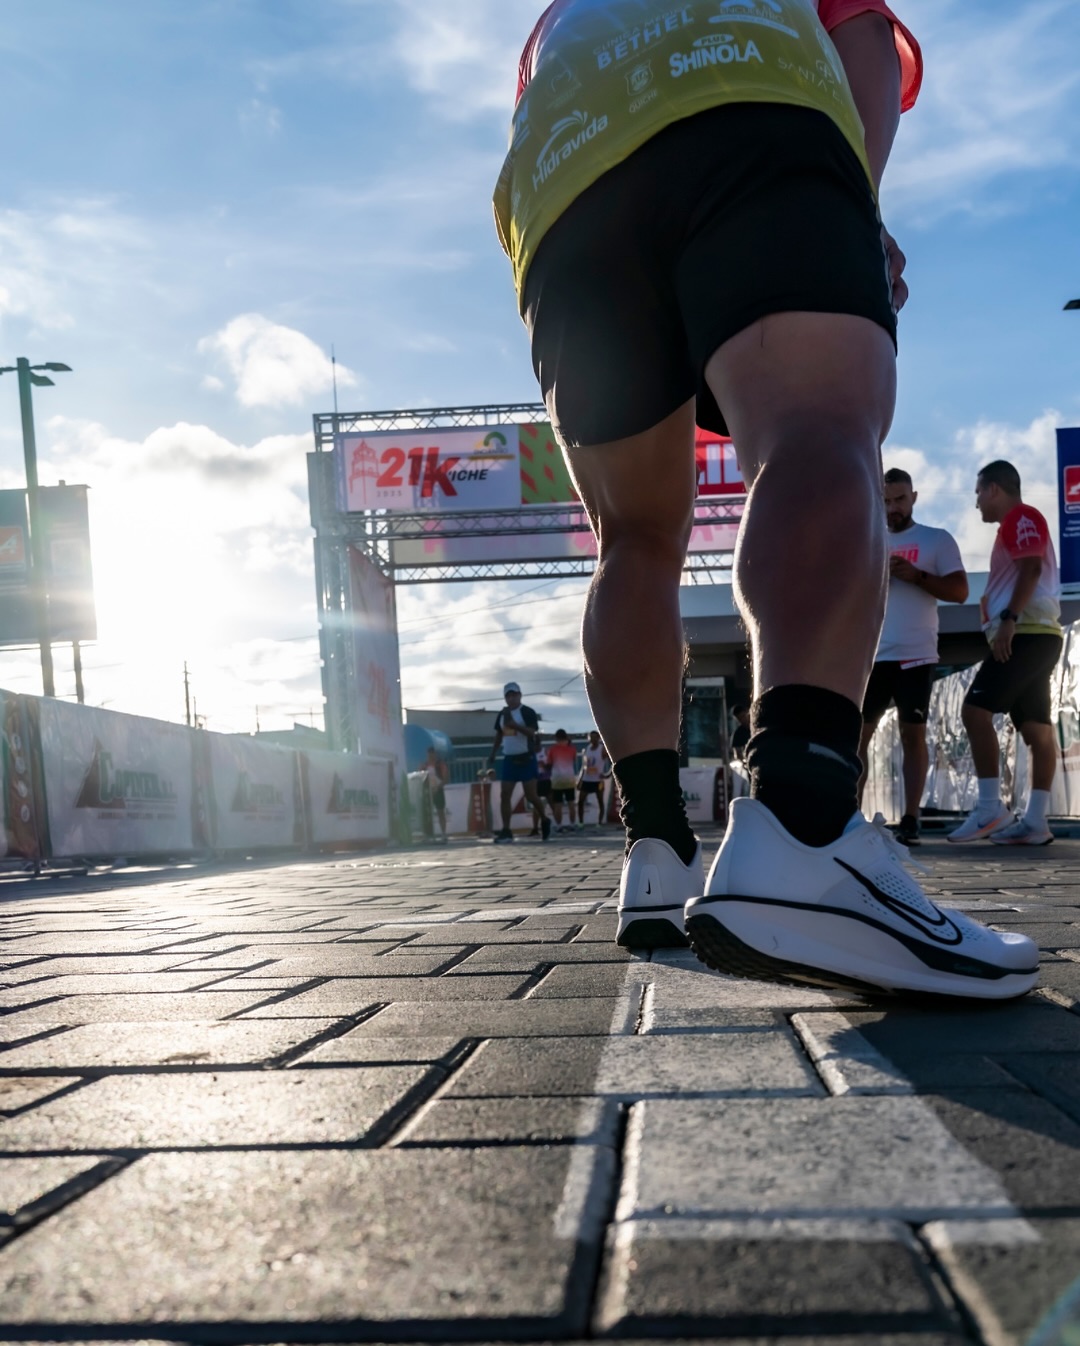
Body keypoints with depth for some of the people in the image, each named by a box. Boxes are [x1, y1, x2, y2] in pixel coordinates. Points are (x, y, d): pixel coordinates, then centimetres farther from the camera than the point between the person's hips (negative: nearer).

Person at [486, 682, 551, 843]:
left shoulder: (528, 712, -8)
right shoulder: (502, 714, 12)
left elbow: (532, 732, -21)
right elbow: (499, 735, 21)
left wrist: (514, 725, -30)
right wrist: (492, 755, 14)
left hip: (526, 759, -6)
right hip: (509, 759, 6)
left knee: (531, 795, -4)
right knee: (504, 795, -2)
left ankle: (545, 820, 20)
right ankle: (506, 831, -2)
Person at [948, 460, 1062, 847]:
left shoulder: (1021, 517, -4)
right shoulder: (1017, 524, 26)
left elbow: (1031, 570, -18)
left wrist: (1008, 620, -24)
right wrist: (1008, 624, 22)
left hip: (1027, 633, -10)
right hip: (1032, 636, 10)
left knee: (975, 708, -15)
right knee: (1036, 727, 3)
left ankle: (990, 808, -18)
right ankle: (1035, 821, 0)